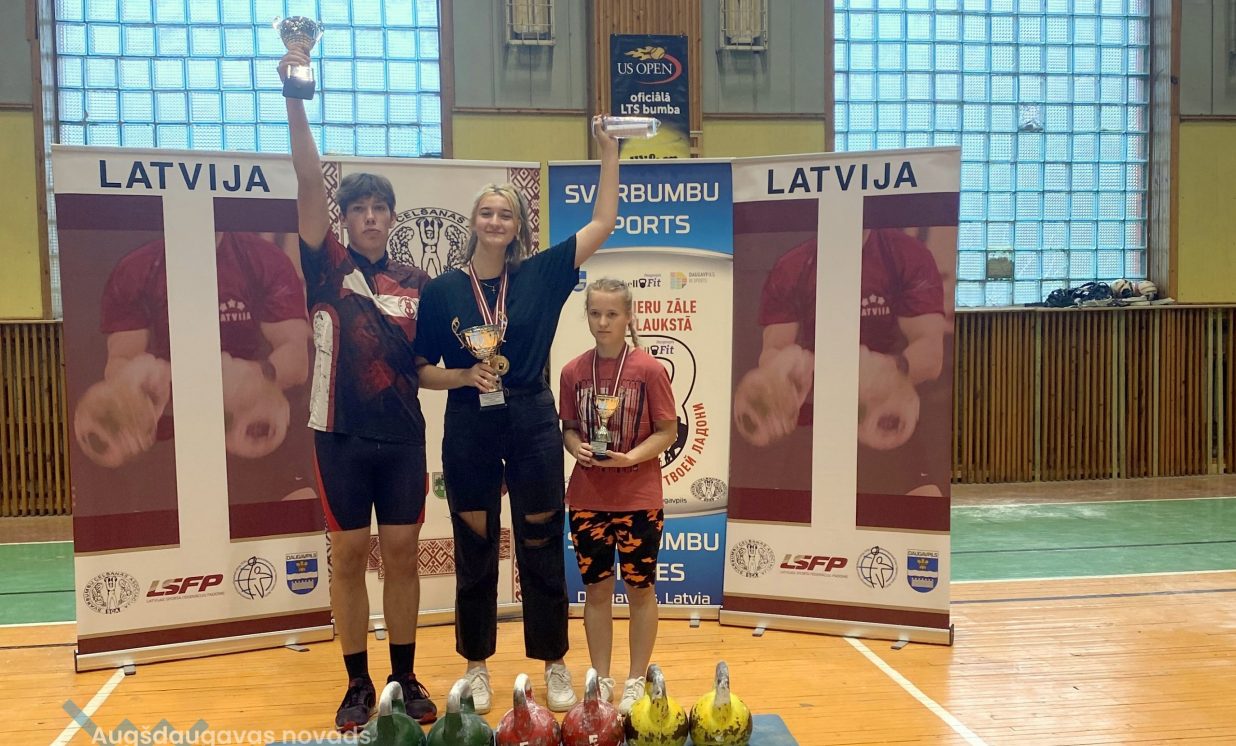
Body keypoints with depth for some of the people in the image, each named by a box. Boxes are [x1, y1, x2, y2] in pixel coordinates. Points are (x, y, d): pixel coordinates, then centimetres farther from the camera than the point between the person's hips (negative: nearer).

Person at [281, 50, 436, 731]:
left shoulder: (415, 281, 6)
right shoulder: (327, 267, 0)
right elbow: (309, 184, -11)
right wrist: (295, 99, -20)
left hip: (402, 433, 2)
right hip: (340, 432, -2)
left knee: (401, 553, 7)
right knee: (349, 555, 5)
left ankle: (405, 678, 21)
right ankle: (358, 684, 18)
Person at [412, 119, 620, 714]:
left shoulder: (540, 275, 1)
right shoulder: (443, 289, 0)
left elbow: (602, 224, -1)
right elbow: (421, 371, 3)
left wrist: (609, 153, -5)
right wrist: (465, 376, -15)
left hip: (533, 426, 0)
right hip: (469, 431, 0)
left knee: (542, 550, 8)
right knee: (474, 552, 10)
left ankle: (554, 666, 23)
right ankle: (477, 668, 26)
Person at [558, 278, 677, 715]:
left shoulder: (649, 370, -9)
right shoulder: (573, 372, 1)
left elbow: (668, 431, -6)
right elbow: (568, 428, 9)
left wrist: (630, 457, -20)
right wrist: (576, 446, -12)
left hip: (639, 499, -3)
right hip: (587, 498, 3)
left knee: (640, 589, 9)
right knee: (596, 589, 11)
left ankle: (636, 682, 23)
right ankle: (600, 680, 25)